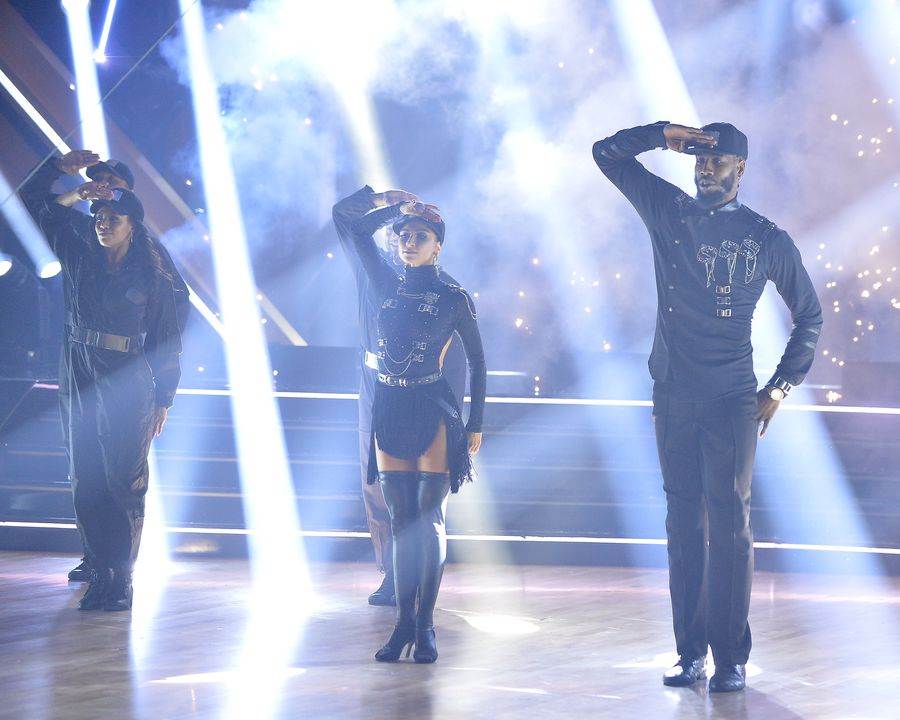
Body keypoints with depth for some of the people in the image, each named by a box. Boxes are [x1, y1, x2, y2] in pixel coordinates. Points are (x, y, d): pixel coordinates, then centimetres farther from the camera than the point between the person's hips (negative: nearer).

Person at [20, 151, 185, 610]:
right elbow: (33, 203, 12)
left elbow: (167, 345, 1)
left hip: (128, 387, -4)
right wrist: (60, 168, 1)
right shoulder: (79, 257, 7)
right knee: (87, 483, 4)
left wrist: (163, 399, -1)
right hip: (80, 382, 4)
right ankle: (100, 574, 9)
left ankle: (121, 580, -2)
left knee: (124, 483, -5)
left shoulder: (153, 281, -2)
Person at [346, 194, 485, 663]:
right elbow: (359, 230, 13)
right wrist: (399, 208, 12)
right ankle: (404, 623, 6)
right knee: (401, 519, 4)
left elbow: (476, 361, 4)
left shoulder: (453, 299, 0)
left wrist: (475, 424, 1)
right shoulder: (387, 286, 10)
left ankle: (424, 625, -1)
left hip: (433, 412, -4)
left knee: (429, 518, -5)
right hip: (389, 409, 4)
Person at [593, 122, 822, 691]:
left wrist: (780, 388, 3)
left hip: (732, 400, -3)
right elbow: (608, 153, 13)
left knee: (728, 521, -8)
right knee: (684, 524, 5)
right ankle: (692, 653, 9)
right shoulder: (669, 211, 9)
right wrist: (663, 134, -2)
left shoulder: (767, 239, 3)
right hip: (674, 397, 3)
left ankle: (732, 659, -6)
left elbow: (810, 314, 11)